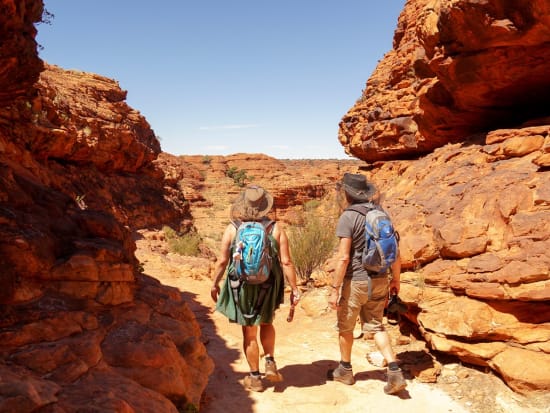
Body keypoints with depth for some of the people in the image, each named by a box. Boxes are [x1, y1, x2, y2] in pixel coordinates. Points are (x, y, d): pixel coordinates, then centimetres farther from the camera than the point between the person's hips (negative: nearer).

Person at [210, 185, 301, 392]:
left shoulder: (232, 229, -7)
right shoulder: (276, 229, -7)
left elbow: (222, 261, -6)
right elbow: (286, 262, -9)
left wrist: (214, 284, 9)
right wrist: (294, 289, 0)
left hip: (242, 287, -1)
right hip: (268, 287, 1)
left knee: (249, 333, 13)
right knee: (266, 323, 27)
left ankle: (255, 377, 23)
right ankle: (270, 363, 14)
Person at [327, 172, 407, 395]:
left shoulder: (348, 217, -15)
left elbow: (344, 257, -20)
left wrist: (334, 289, -15)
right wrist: (396, 278, 19)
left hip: (356, 281, -6)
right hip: (379, 281, 6)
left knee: (345, 326, 15)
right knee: (375, 326, 16)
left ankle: (345, 370, 31)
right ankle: (395, 372, 4)